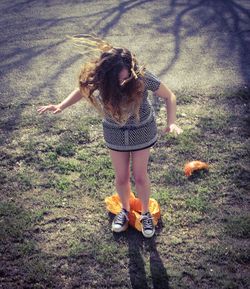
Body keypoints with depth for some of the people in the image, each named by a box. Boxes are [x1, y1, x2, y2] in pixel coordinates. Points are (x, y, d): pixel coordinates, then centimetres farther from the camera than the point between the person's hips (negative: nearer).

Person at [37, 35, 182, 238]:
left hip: (142, 131, -2)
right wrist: (61, 106, -15)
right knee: (121, 177, 14)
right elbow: (82, 90, -2)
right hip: (115, 132, 2)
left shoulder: (142, 77, -31)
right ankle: (125, 210, 44)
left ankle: (145, 213, 38)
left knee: (140, 176, 11)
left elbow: (169, 96, -17)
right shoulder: (98, 79, -25)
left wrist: (171, 123, -32)